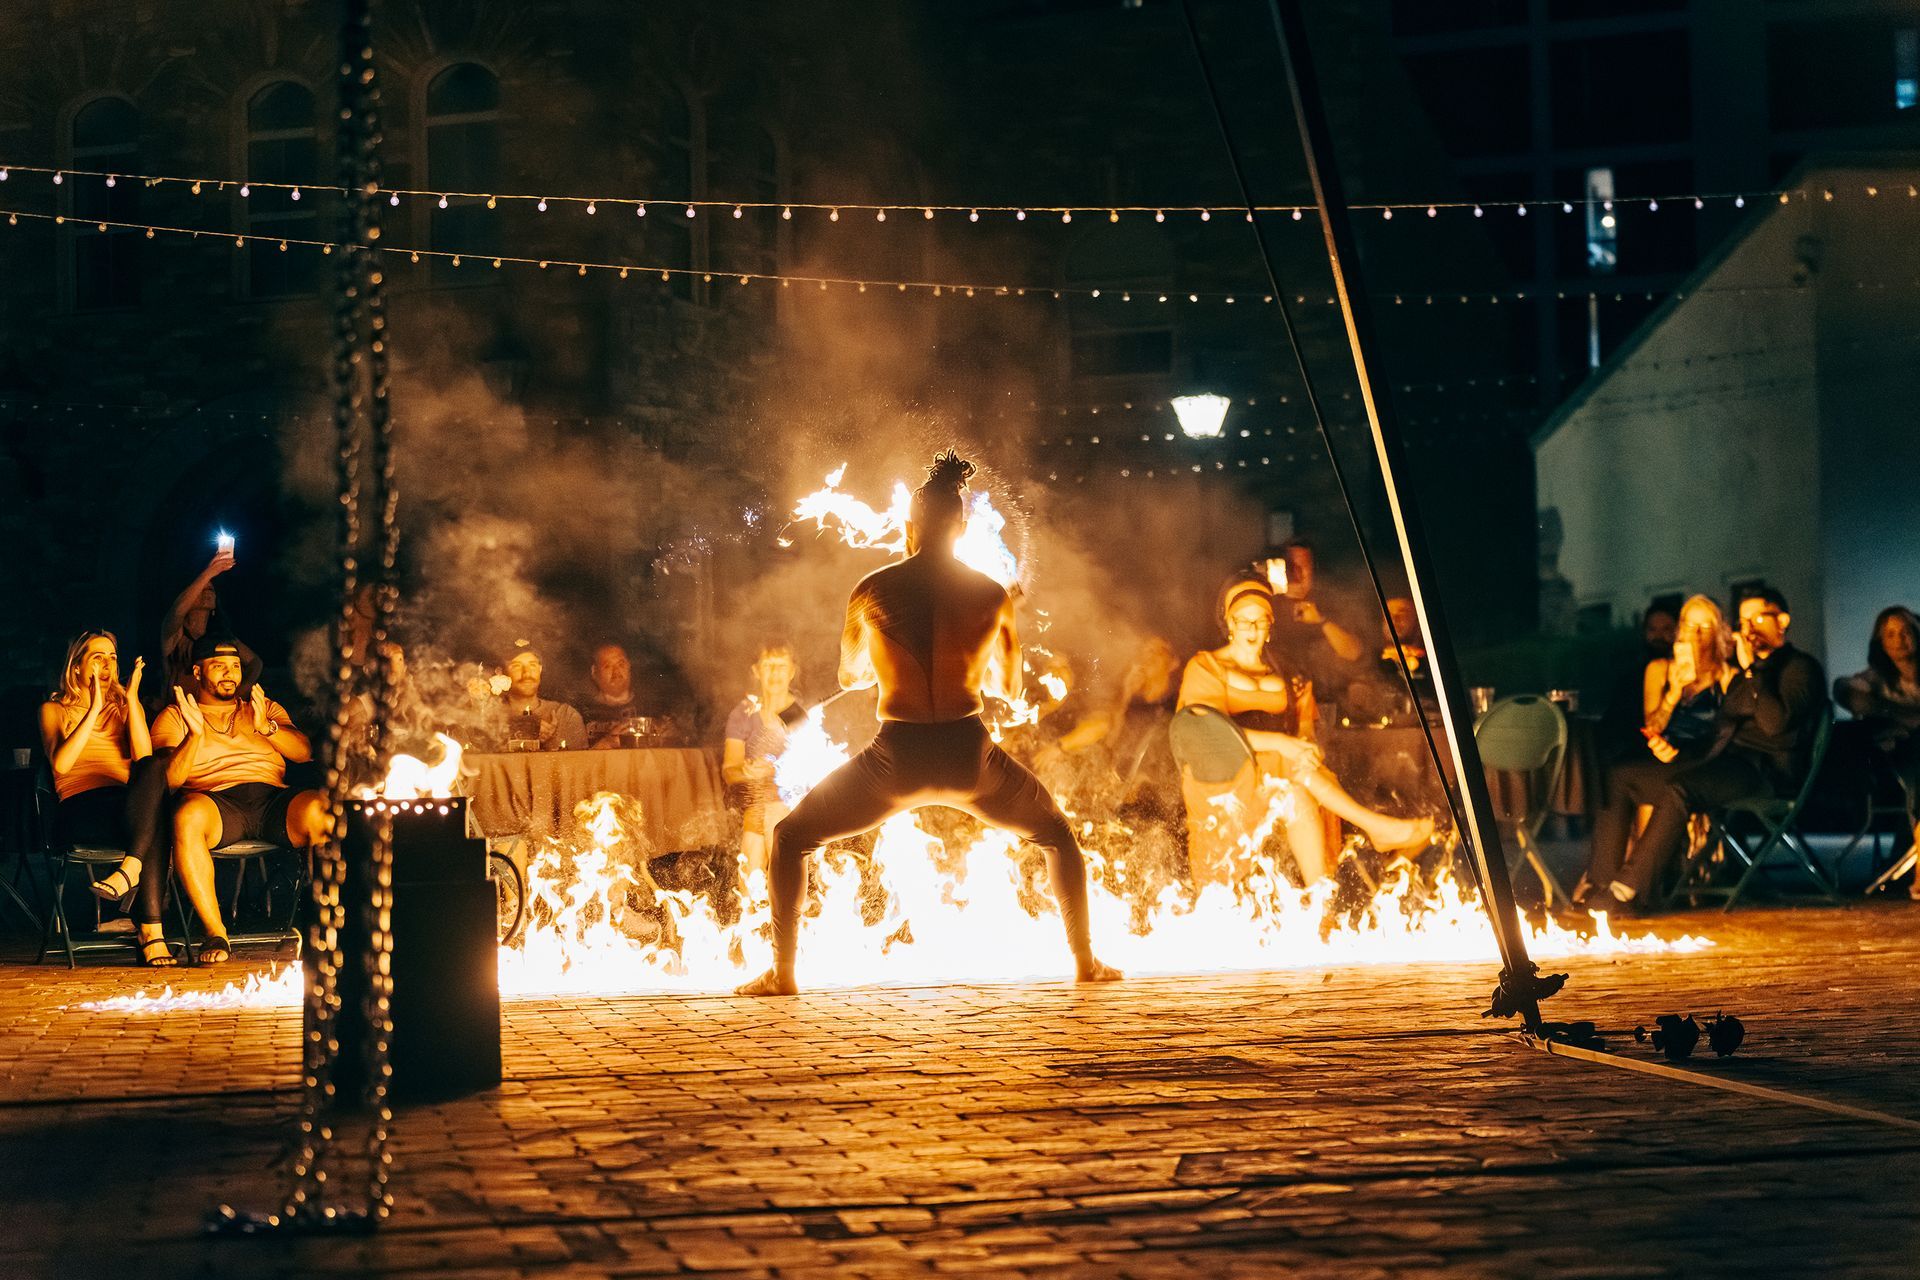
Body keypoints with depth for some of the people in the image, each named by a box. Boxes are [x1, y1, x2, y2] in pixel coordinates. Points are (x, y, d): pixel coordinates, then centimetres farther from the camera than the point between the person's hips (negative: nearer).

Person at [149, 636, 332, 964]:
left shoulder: (265, 708, 27)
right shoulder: (174, 717, 19)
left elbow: (304, 752, 11)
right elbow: (170, 778, 2)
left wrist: (266, 727, -7)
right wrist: (195, 733, -13)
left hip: (273, 799, 2)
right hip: (215, 800, -2)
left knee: (321, 810, -32)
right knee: (188, 816, -40)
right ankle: (215, 933, -33)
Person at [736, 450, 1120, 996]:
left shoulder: (874, 590, 2)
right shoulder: (992, 595, 3)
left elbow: (849, 675, 18)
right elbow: (1009, 687, 16)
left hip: (897, 759, -1)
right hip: (969, 757, 1)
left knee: (790, 838, 18)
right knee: (1058, 836, 28)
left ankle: (782, 972, 7)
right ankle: (1085, 961, 24)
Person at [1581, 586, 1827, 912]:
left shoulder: (1801, 668, 4)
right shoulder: (1746, 673, 29)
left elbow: (1776, 723, -14)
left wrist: (1751, 670, -11)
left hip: (1766, 769, -9)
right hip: (1722, 761, 9)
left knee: (1677, 791, -36)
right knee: (1617, 777, -5)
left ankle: (1629, 891, -35)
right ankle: (1599, 885, -16)